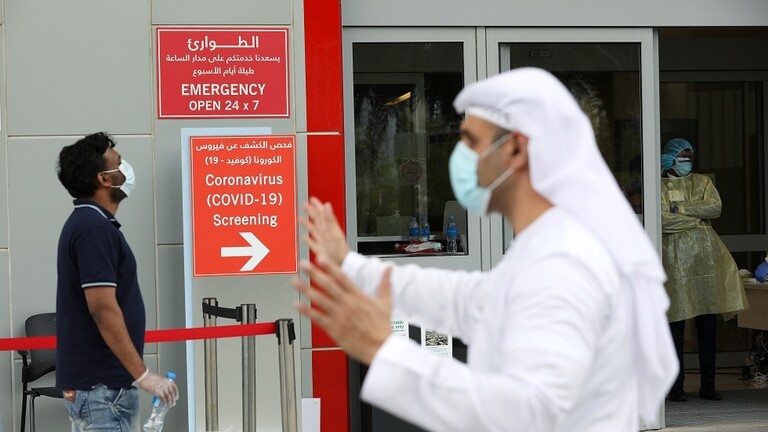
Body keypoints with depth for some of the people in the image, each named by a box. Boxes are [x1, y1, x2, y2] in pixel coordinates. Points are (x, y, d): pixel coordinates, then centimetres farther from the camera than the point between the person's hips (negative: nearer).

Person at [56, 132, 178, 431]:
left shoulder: (86, 223, 15)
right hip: (101, 385, -10)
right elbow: (103, 308, -23)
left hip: (94, 380, 10)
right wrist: (143, 375, -22)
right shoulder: (94, 229, -16)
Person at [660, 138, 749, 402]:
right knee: (676, 322, -6)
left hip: (706, 254, 3)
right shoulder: (659, 187, 6)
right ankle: (676, 387, -2)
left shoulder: (702, 182, 16)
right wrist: (698, 217, -4)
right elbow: (663, 220, -10)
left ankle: (708, 385, 7)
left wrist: (682, 209, -7)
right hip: (675, 256, -3)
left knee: (708, 323, 2)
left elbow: (715, 208, -1)